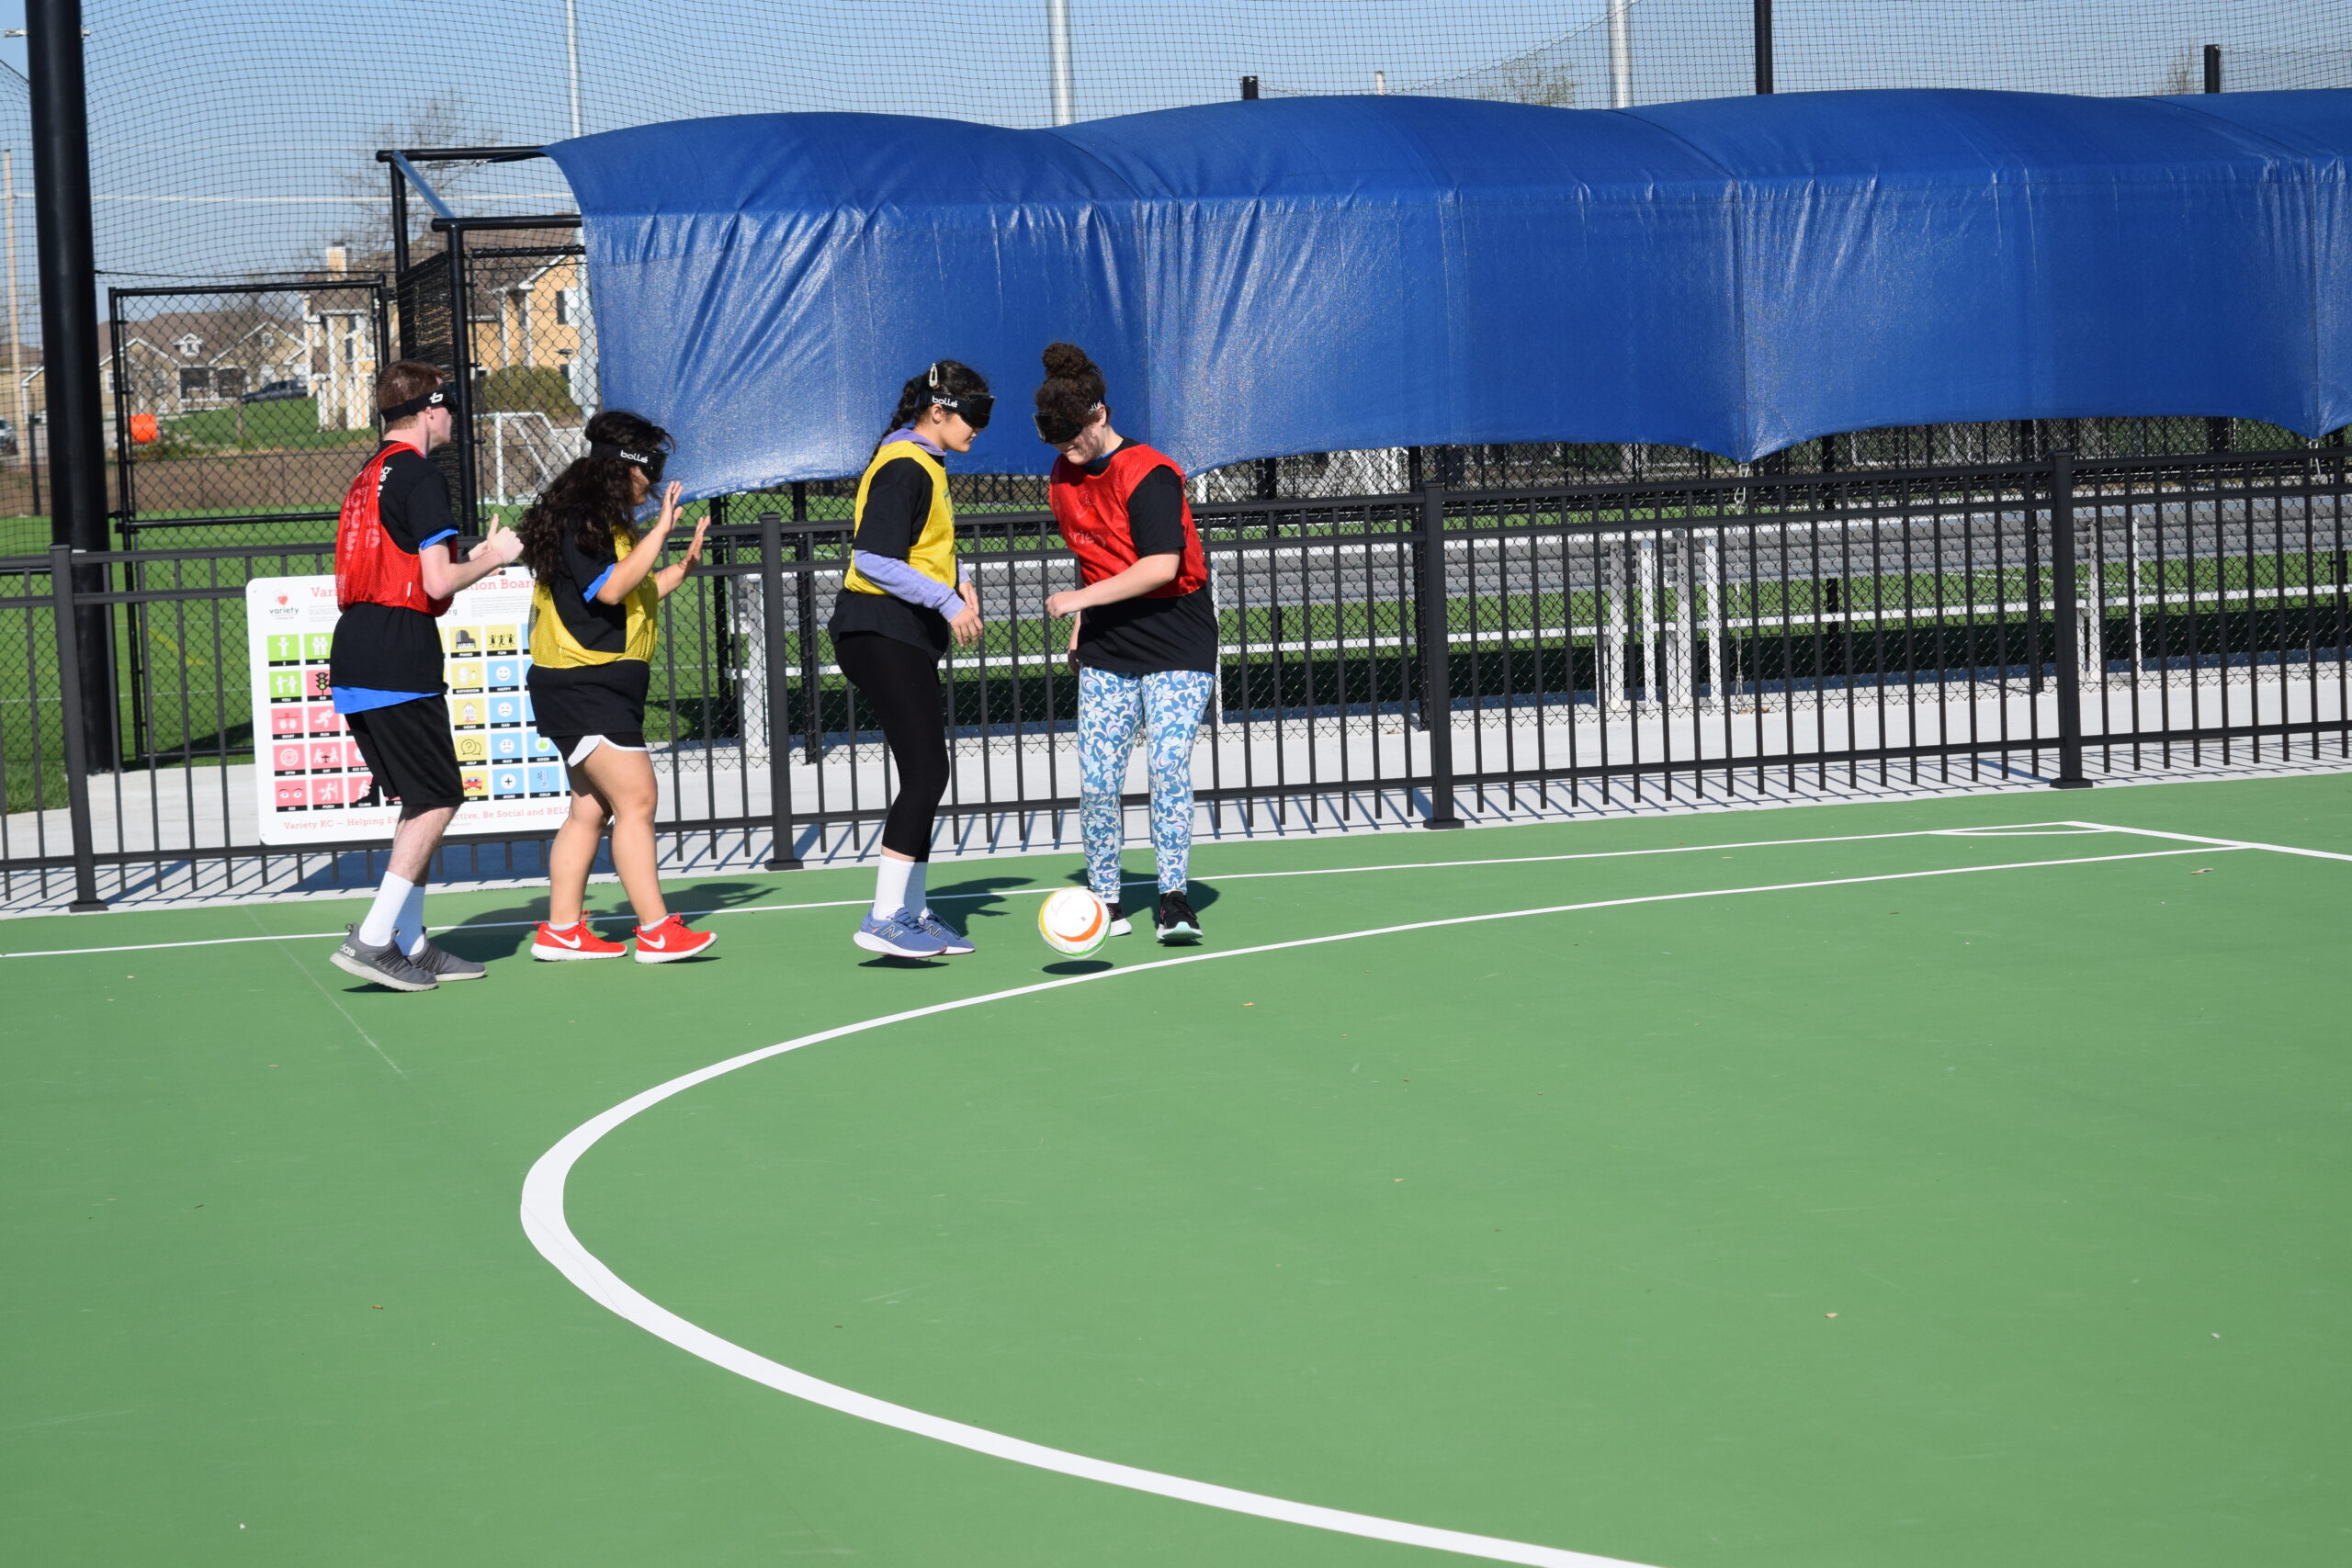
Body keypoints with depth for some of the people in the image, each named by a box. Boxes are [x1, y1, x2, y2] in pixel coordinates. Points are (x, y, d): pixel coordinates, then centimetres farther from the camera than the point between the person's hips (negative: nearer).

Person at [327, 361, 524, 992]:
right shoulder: (421, 477, -10)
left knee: (423, 802, 14)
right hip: (397, 664, -9)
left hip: (354, 661, 9)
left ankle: (410, 945, 13)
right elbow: (438, 582, -16)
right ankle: (371, 939, -10)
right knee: (438, 800, -4)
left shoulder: (369, 477, 19)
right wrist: (493, 558, 1)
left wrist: (472, 558, 23)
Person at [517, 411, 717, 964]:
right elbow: (608, 589, -24)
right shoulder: (578, 523, -13)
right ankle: (656, 932, -17)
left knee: (593, 808, 11)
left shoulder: (610, 525, 18)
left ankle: (561, 929, 15)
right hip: (579, 686, -11)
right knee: (636, 797, -15)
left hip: (604, 687, 11)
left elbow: (636, 596, 26)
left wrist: (684, 565, 15)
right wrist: (660, 532, -20)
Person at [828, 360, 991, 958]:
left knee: (924, 778, 11)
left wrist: (958, 581, 11)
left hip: (909, 641, 10)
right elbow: (874, 560, -21)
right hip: (882, 635, -10)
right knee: (926, 774, -14)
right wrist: (948, 602, -19)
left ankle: (912, 914, 18)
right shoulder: (903, 468, -14)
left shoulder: (927, 467, 18)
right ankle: (884, 919, -14)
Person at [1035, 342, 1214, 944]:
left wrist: (1083, 598, -23)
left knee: (1168, 766, -17)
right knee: (1095, 782, -2)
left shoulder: (1149, 476, -16)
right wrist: (1083, 621, 14)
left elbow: (1161, 565, -25)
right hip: (1106, 654, 6)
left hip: (1177, 650, -6)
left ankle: (1174, 898, -10)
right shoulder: (1064, 479, 8)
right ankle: (1105, 899, 10)